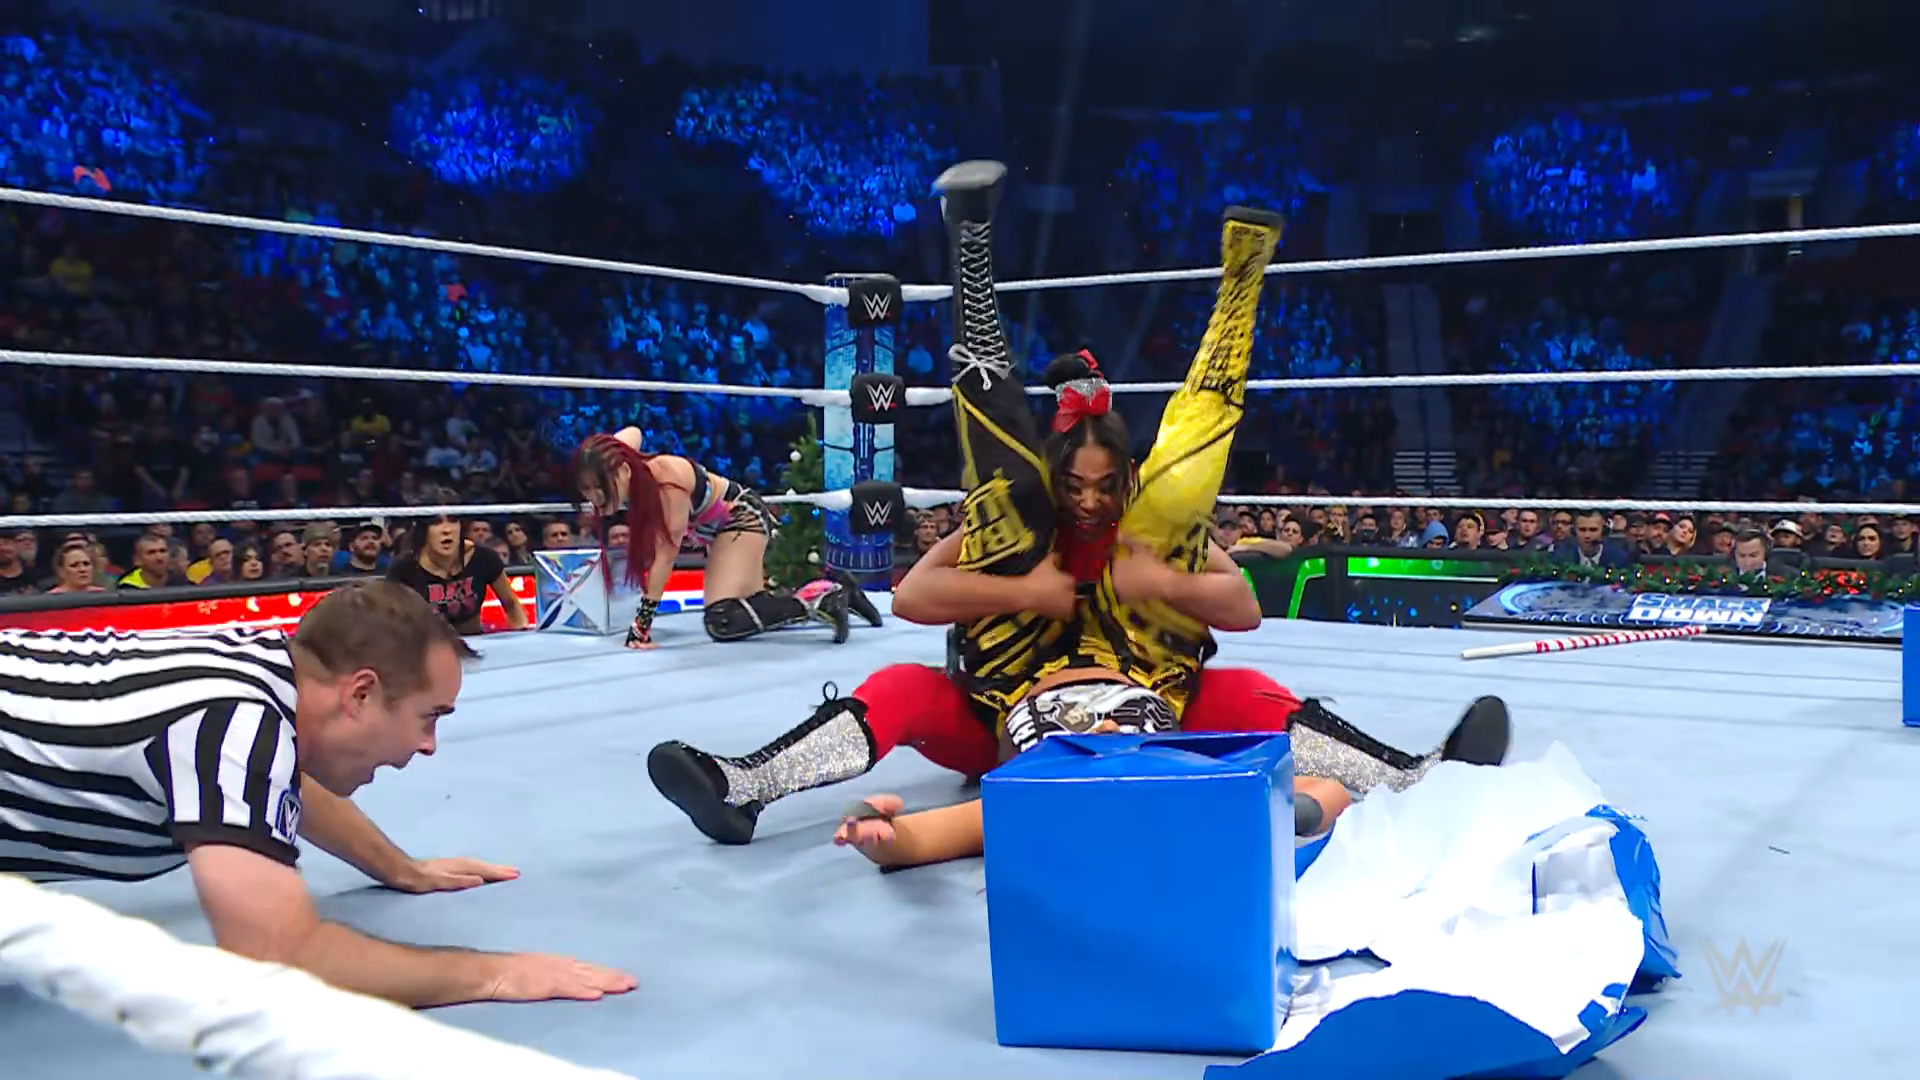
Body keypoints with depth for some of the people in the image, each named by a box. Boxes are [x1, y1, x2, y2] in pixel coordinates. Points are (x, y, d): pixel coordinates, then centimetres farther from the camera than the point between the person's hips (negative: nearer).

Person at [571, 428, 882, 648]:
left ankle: (819, 599, -14)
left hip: (743, 517, -9)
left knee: (723, 622, -24)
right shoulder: (620, 455, -13)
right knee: (753, 607, 17)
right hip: (715, 527, 9)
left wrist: (643, 620, -30)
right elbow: (633, 432, 12)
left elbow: (666, 552, -31)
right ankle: (833, 589, 32)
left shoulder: (667, 482, -35)